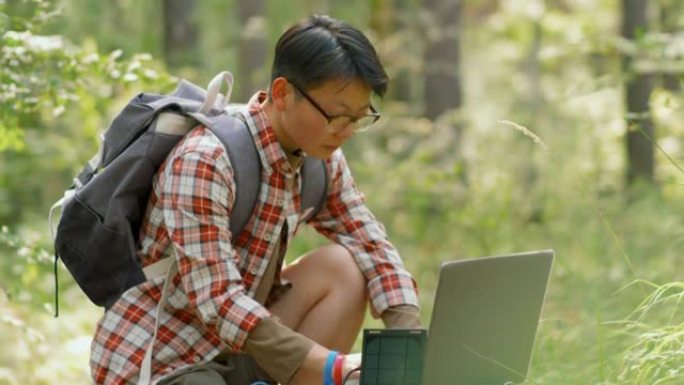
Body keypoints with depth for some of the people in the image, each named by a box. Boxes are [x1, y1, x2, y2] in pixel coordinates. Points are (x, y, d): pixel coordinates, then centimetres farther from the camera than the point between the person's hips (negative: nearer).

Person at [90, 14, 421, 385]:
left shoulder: (321, 159, 0)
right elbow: (217, 301, -30)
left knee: (343, 268, -12)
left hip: (231, 352, 8)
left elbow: (375, 250, 2)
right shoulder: (204, 161, -24)